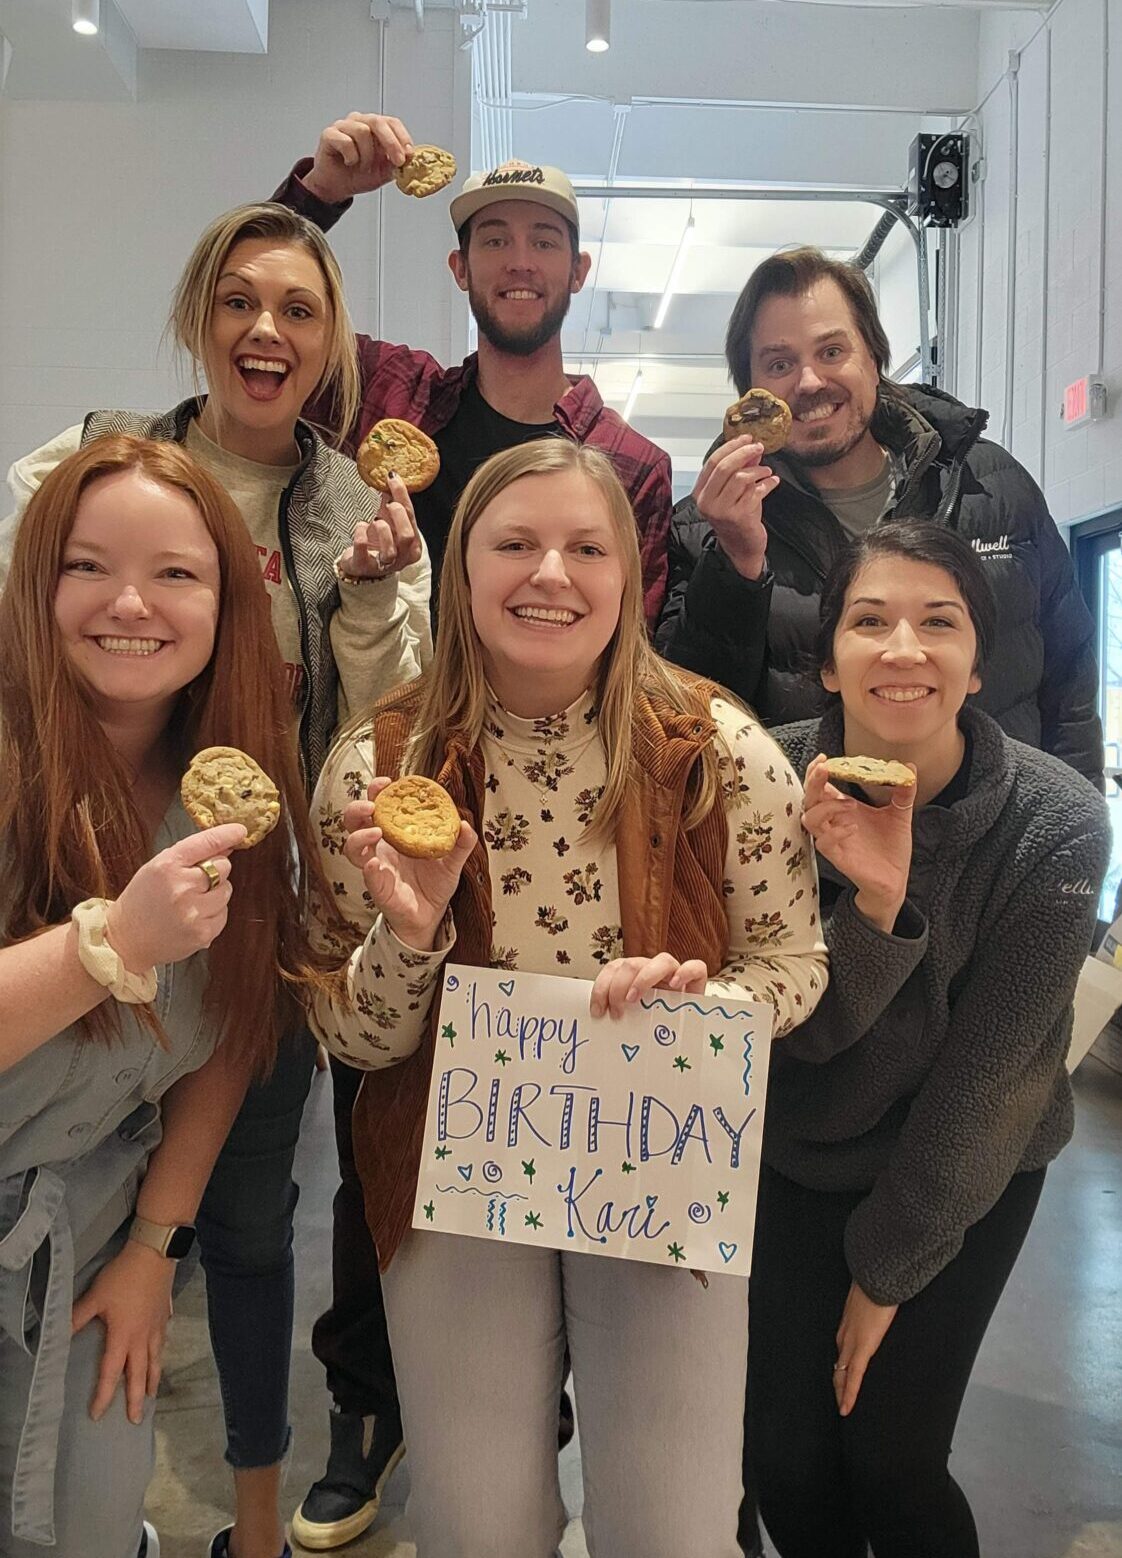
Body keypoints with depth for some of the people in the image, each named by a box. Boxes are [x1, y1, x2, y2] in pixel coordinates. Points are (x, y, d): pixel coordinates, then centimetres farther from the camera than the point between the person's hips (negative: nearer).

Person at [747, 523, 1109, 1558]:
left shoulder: (1056, 822, -22)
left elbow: (990, 1068, -17)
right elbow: (800, 1029, -18)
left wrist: (890, 1264, -9)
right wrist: (874, 902, -38)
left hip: (966, 1173, -1)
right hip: (792, 1160, 2)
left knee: (891, 1461, -1)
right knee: (787, 1456, 4)